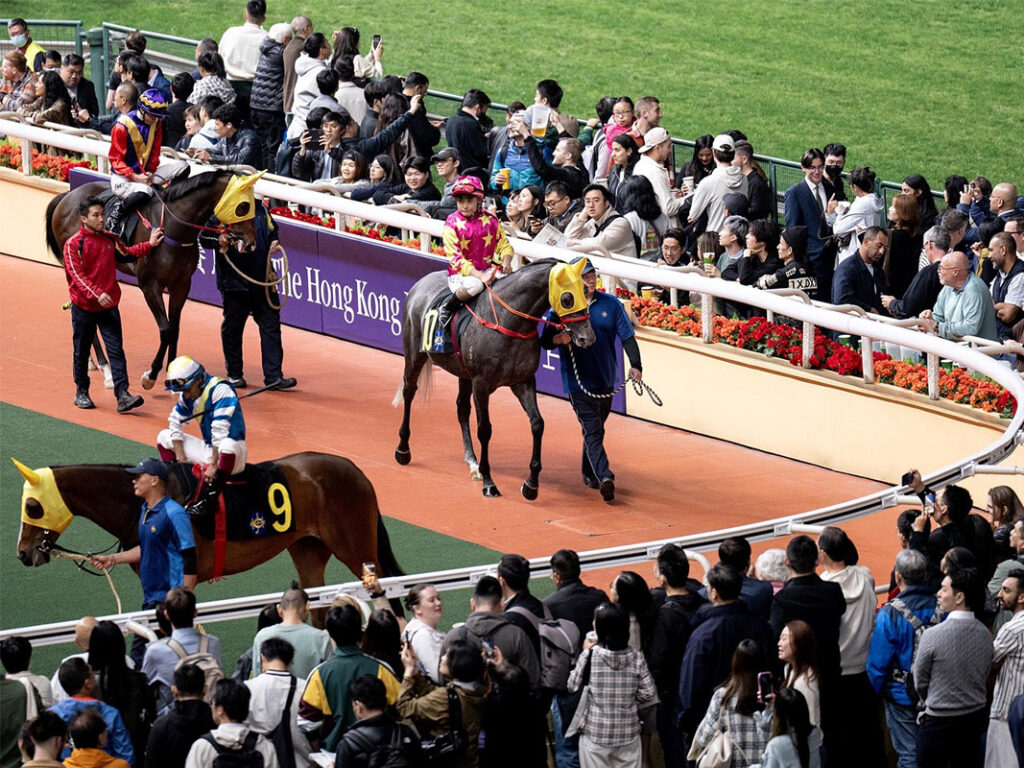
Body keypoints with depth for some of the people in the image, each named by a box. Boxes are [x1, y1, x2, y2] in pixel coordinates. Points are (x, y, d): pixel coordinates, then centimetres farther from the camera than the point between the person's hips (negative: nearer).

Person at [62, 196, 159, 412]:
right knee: (81, 352, 9)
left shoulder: (109, 239, 7)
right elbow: (77, 275, -18)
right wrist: (96, 294, -29)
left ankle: (122, 395, -13)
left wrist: (150, 245, 17)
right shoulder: (73, 244, -10)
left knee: (116, 350, -6)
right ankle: (82, 393, 25)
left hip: (109, 305, 3)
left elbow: (127, 253, 27)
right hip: (84, 306, -3)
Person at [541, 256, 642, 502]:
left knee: (595, 428, 16)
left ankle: (589, 473, 32)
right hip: (578, 380, -4)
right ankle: (604, 477, -23)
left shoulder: (610, 304, 2)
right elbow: (545, 341, -2)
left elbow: (627, 336, 1)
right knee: (593, 430, -13)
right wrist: (556, 340, -26)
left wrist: (635, 365, -13)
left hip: (606, 379, 4)